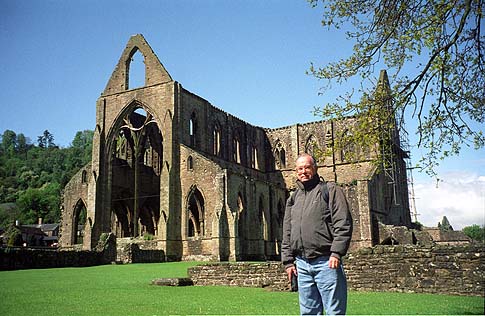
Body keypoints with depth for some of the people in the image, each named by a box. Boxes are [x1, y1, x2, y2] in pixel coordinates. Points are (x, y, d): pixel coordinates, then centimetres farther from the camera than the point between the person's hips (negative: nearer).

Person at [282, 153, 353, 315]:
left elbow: (343, 224, -7)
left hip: (326, 262, -5)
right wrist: (288, 260, 10)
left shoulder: (330, 190, 2)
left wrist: (336, 253, -16)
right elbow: (287, 233, 18)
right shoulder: (293, 198, 18)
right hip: (302, 264, 5)